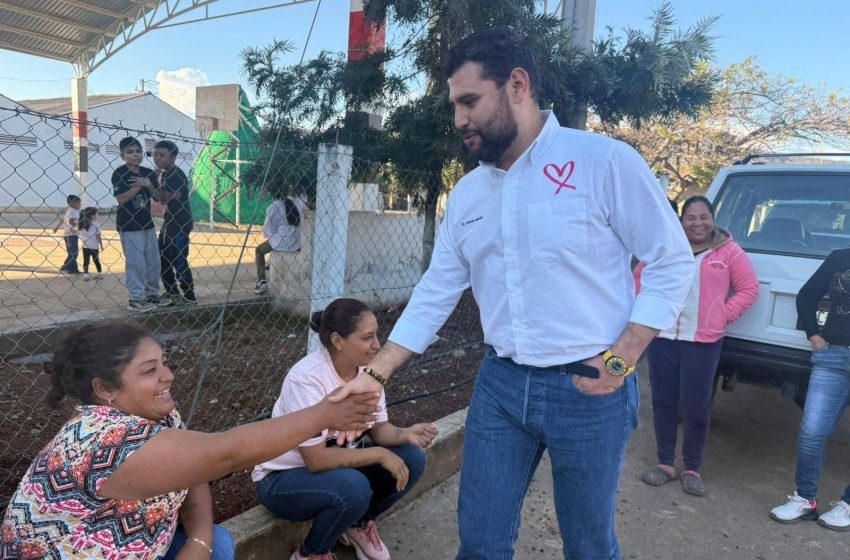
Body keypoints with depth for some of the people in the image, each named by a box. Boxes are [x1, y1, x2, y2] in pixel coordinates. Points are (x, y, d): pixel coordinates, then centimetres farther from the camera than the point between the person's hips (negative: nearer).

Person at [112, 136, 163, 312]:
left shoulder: (149, 173, 6)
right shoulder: (119, 174, -8)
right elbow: (121, 199, -16)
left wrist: (148, 184, -12)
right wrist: (139, 185, -18)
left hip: (147, 223, 6)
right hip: (128, 225, -6)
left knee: (154, 261, 12)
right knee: (136, 262, -4)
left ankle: (152, 294, 25)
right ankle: (135, 299, 4)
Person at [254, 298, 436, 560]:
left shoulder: (369, 369, -10)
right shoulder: (306, 379, -30)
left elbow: (378, 428, -3)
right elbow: (317, 460, -30)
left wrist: (406, 434, -23)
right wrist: (379, 454, -26)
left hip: (337, 463, 7)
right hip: (282, 478, -6)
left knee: (411, 459, -11)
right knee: (353, 487, -35)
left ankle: (358, 525, 13)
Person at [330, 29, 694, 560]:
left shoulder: (605, 161, -10)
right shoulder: (466, 194, 6)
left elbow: (672, 262, -6)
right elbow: (435, 294, 8)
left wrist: (623, 359, -14)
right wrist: (376, 374, 3)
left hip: (590, 388, -3)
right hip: (500, 384, 4)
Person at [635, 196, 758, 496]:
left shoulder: (729, 251, 1)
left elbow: (749, 289, 5)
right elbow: (639, 277, 15)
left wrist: (722, 316, -4)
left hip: (703, 342, -2)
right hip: (662, 338, 2)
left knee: (695, 408, 2)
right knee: (663, 402, 8)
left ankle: (692, 469, 19)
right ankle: (665, 463, 23)